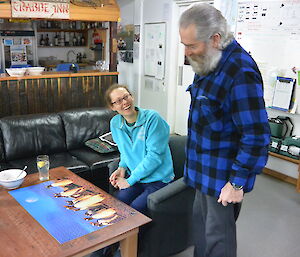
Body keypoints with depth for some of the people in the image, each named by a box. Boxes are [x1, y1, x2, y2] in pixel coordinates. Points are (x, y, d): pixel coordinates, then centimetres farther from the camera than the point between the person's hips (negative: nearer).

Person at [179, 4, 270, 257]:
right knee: (200, 221, 22)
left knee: (218, 236, 8)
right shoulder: (209, 63, 4)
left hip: (223, 176, -9)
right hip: (205, 169, 9)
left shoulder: (240, 72, -26)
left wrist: (237, 182, -18)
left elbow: (256, 136, -25)